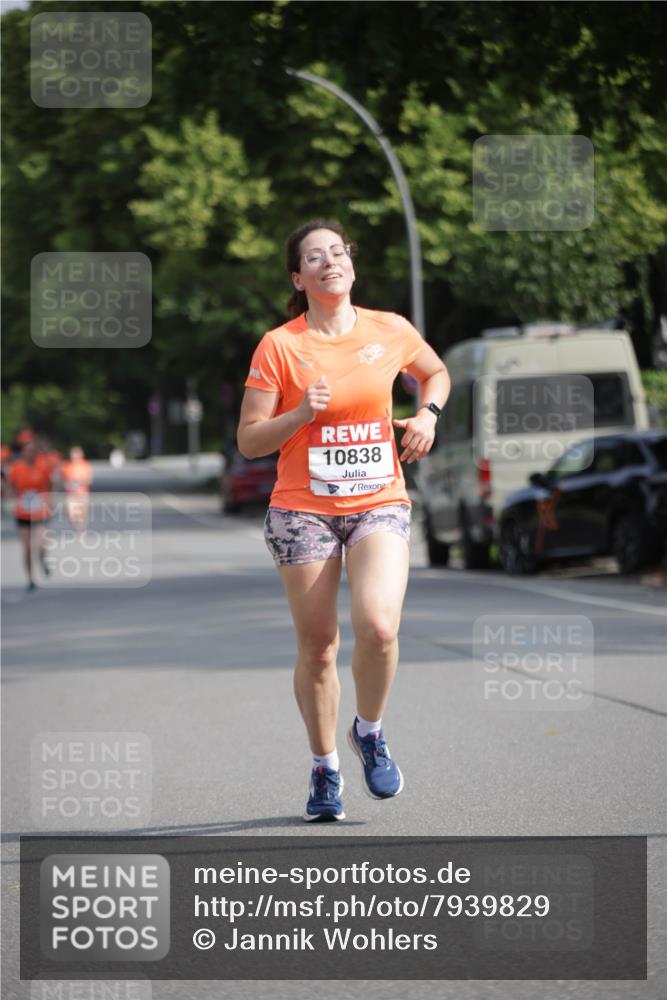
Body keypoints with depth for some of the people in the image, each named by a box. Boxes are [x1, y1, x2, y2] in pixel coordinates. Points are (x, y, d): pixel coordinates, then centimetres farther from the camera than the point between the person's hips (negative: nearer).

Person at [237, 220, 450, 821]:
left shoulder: (390, 331, 3)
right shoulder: (279, 347, -4)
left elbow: (436, 372, 25)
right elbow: (249, 441, -2)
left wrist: (429, 414, 5)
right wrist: (300, 415, -18)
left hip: (380, 505, 1)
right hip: (303, 509, -1)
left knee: (378, 628, -20)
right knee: (317, 646, 2)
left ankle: (370, 733, 9)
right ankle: (325, 768, 22)